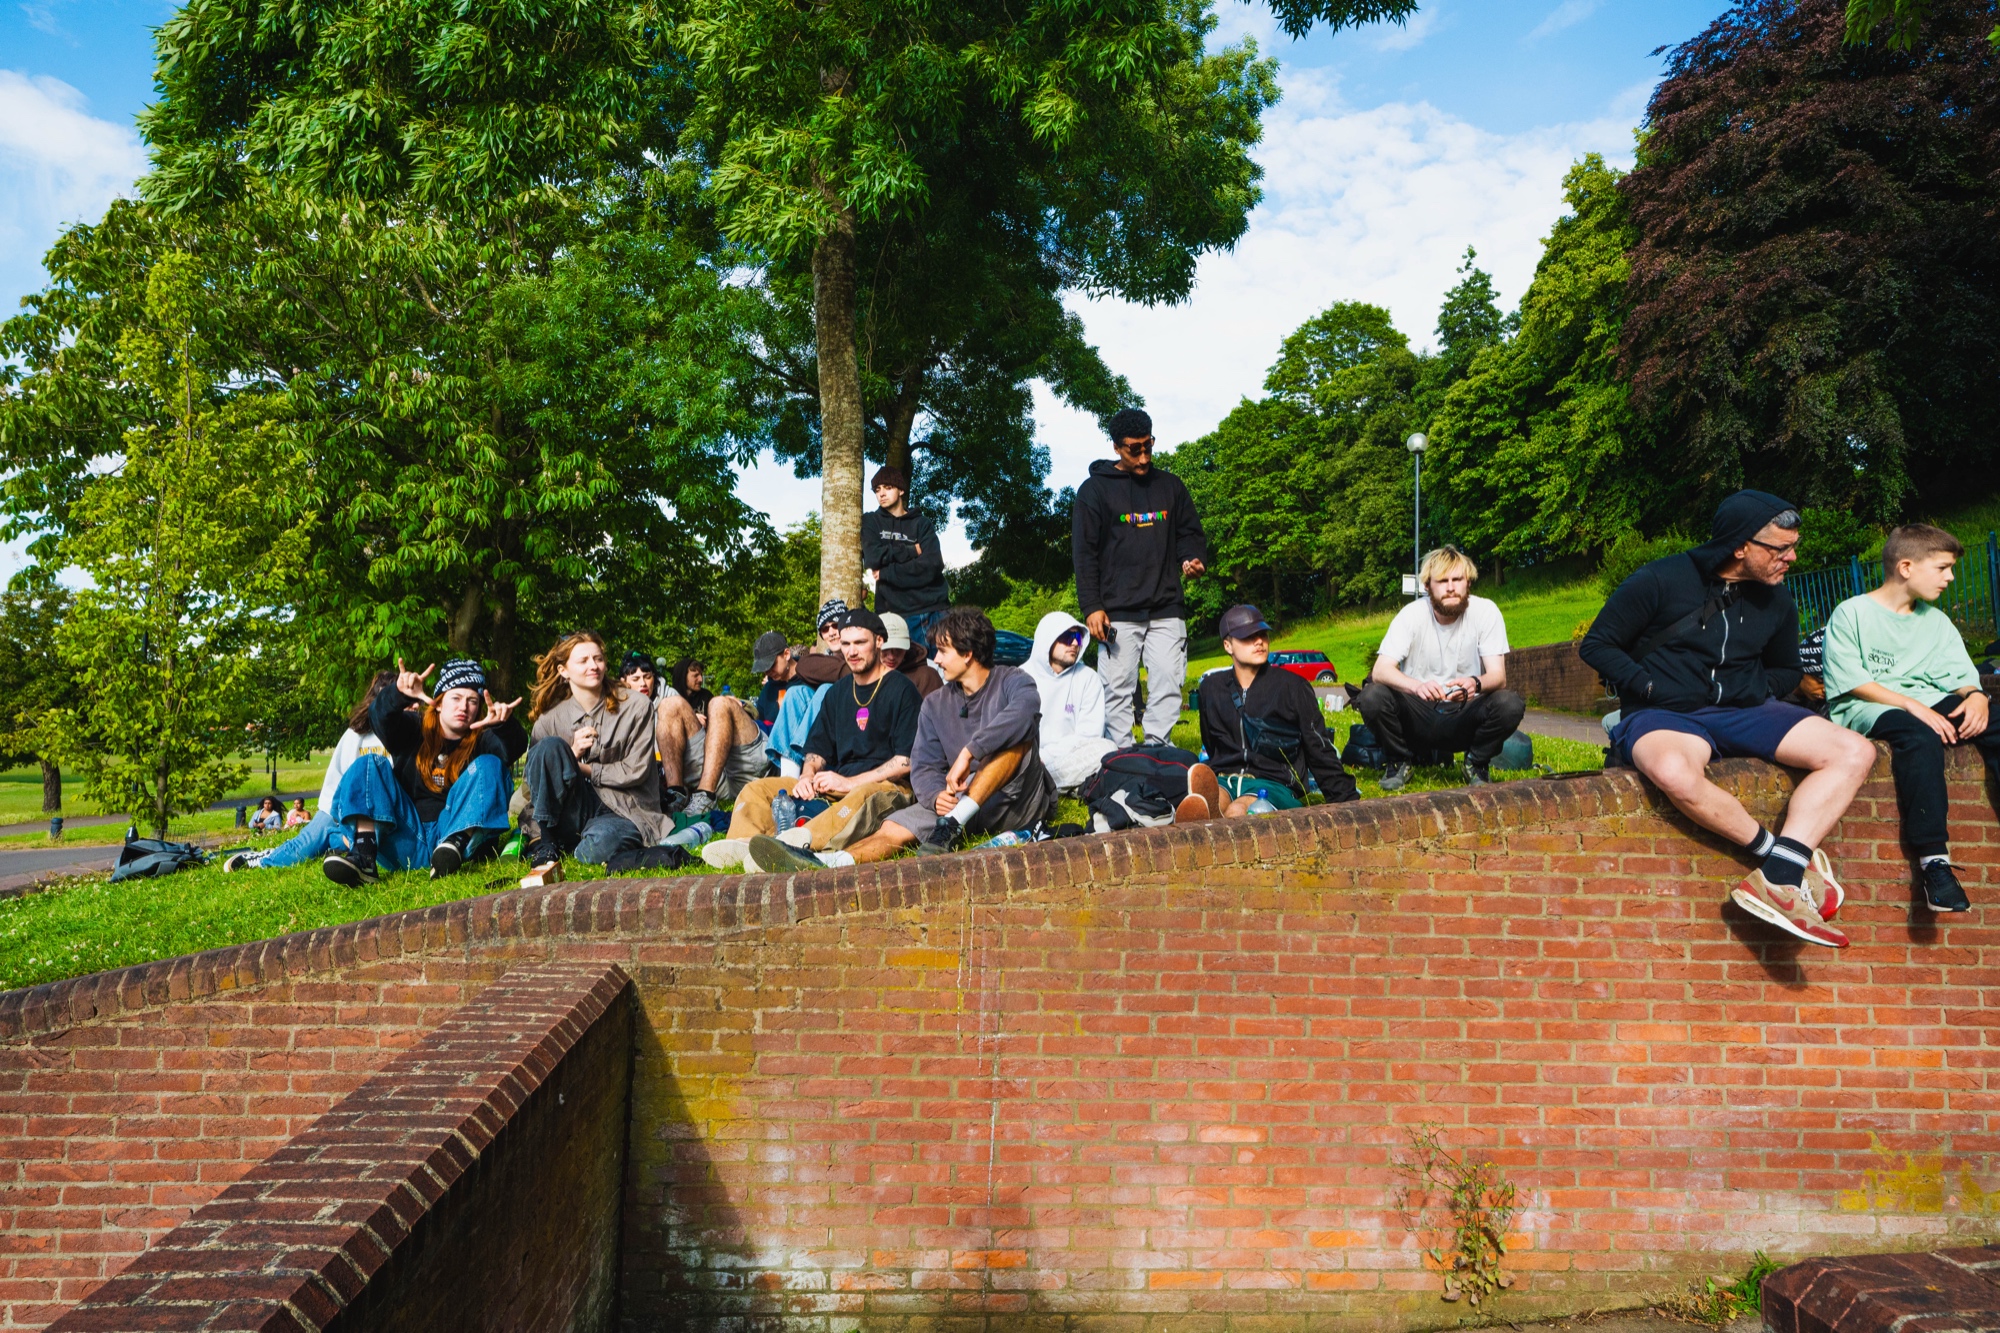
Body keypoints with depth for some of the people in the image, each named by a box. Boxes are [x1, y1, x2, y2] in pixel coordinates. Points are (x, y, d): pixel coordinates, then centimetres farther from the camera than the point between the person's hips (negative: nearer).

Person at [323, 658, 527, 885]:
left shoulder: (482, 740, 9)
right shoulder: (414, 731, 13)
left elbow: (515, 748, -14)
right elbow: (380, 720, -10)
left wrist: (504, 725, -39)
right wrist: (399, 694, -33)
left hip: (458, 830, -2)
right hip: (406, 845, 2)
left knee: (488, 765, -17)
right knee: (369, 764, -9)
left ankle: (457, 845, -40)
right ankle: (364, 856, -32)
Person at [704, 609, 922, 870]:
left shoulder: (901, 689, -2)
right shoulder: (837, 692, 20)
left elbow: (907, 760, -10)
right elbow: (817, 748, 20)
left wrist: (850, 783, -15)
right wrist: (808, 776, -3)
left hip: (889, 786, -7)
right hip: (838, 786, 7)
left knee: (863, 798, -42)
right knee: (758, 788, -6)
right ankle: (744, 843, -36)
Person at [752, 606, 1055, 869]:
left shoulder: (1013, 682, -4)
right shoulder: (935, 706, 11)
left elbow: (1022, 714, -29)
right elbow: (924, 768, 2)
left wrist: (968, 752, -34)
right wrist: (937, 795, -21)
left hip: (1022, 801, -4)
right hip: (963, 803, 4)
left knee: (1014, 737, -31)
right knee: (894, 827, -19)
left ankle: (951, 827, -38)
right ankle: (824, 865, -47)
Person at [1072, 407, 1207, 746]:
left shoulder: (1170, 485, 14)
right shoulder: (1095, 489, 4)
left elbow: (1191, 533, 20)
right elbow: (1084, 553, 1)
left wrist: (1193, 559, -4)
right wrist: (1092, 607, -8)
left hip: (1167, 610, 3)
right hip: (1118, 612, -3)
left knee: (1168, 686, -2)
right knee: (1118, 691, -3)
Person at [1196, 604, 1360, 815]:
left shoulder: (1292, 686, 6)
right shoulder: (1212, 687, 15)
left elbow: (1320, 750, 9)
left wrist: (1348, 801, 5)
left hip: (1275, 784, -1)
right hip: (1223, 781, 1)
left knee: (1237, 810, -38)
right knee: (1211, 799, -40)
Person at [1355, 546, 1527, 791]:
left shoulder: (1486, 612, -9)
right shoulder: (1412, 614, -11)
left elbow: (1498, 676, -14)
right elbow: (1380, 670, -20)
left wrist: (1476, 684, -39)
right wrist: (1417, 686, -42)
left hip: (1464, 717, 0)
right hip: (1418, 715, 0)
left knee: (1511, 704, -29)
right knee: (1372, 698, -29)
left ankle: (1477, 762, 2)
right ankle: (1399, 760, 1)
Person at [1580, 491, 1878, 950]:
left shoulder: (1776, 599, 10)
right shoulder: (1659, 580, -7)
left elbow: (1787, 670, 26)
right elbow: (1596, 645, -2)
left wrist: (1755, 688, 3)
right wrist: (1650, 686, -14)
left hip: (1742, 712, 6)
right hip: (1663, 716, -6)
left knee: (1855, 753, -16)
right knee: (1676, 772, -42)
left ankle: (1777, 879, -28)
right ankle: (1784, 855, -21)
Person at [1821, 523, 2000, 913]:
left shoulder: (1937, 621, 21)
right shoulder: (1852, 613, 1)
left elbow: (1962, 675, 12)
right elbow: (1850, 682, -8)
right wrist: (1912, 705, -18)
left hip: (1929, 705, 6)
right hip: (1865, 709, -6)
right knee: (1920, 735, -37)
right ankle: (1933, 858, -39)